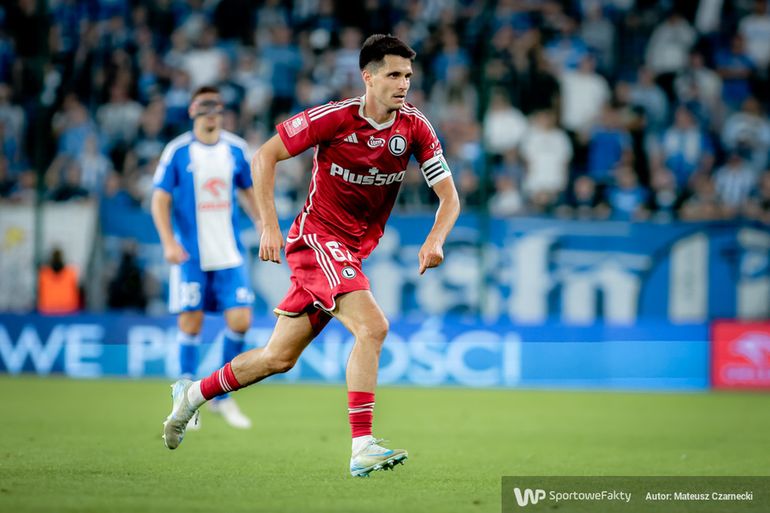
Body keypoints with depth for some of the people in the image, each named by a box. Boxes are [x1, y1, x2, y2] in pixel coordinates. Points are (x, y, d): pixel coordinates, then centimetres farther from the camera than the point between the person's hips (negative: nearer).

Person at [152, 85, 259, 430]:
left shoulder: (235, 149, 6)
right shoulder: (177, 152, -4)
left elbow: (248, 193, 18)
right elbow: (160, 200, -4)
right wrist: (169, 242, -17)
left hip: (229, 254, 3)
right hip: (191, 256, -3)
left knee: (240, 320, -6)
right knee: (191, 323, -1)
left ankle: (223, 397, 11)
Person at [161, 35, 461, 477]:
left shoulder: (415, 128, -3)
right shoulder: (335, 117, -15)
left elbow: (449, 196, -1)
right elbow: (264, 156, -8)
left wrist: (435, 239, -21)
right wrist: (270, 225, -16)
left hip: (353, 251, 6)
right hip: (318, 236, -6)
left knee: (279, 358, 11)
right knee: (373, 327, -26)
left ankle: (193, 394, 32)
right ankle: (363, 448, -27)